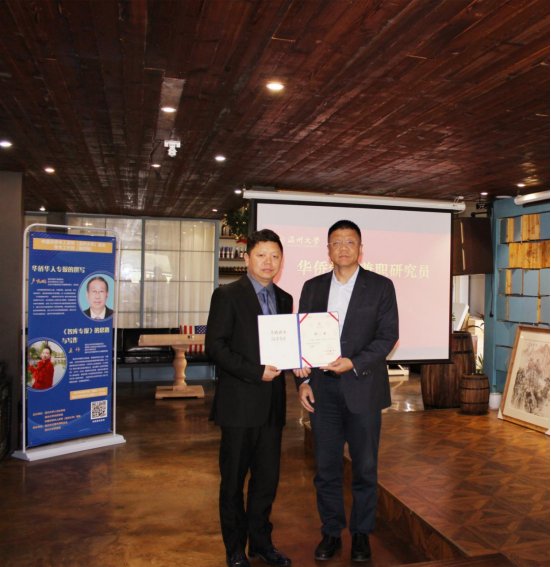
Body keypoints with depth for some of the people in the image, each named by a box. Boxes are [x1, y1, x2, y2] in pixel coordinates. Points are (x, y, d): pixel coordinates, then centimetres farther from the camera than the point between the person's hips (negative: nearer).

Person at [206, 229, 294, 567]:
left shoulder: (284, 299, 12)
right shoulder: (227, 296, -6)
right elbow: (215, 346, -13)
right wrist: (256, 372, -18)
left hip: (272, 403, 5)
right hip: (240, 403, -5)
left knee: (268, 478, 13)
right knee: (234, 480, 8)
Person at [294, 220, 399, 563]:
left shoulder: (381, 286, 0)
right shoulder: (313, 287, 8)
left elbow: (388, 336, -5)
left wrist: (354, 363, -18)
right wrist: (302, 380, 0)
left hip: (363, 388, -2)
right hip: (322, 389, 2)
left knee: (365, 467, 9)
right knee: (326, 467, 10)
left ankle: (362, 534, 27)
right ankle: (331, 533, 27)